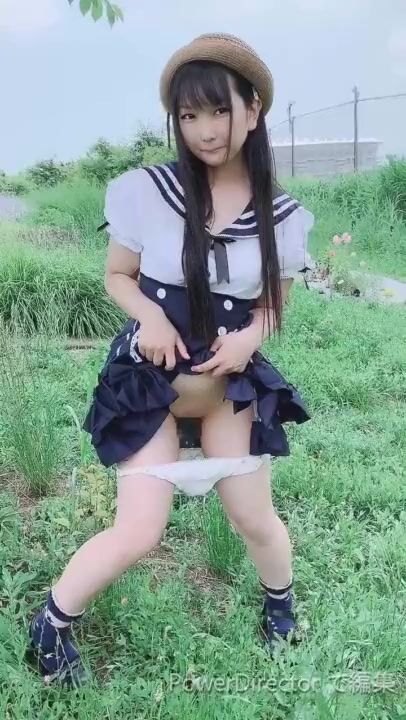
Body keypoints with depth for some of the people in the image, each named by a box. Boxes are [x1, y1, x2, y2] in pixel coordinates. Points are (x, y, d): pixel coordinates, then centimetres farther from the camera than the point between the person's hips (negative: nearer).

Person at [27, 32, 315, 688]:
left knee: (255, 519, 11)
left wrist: (251, 337, -13)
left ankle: (280, 596, 46)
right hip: (150, 382, -2)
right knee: (138, 534, -4)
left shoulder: (280, 216, -6)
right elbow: (117, 277, 1)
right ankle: (50, 625, 24)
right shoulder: (147, 191, -12)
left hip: (232, 384, 2)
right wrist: (149, 313, -20)